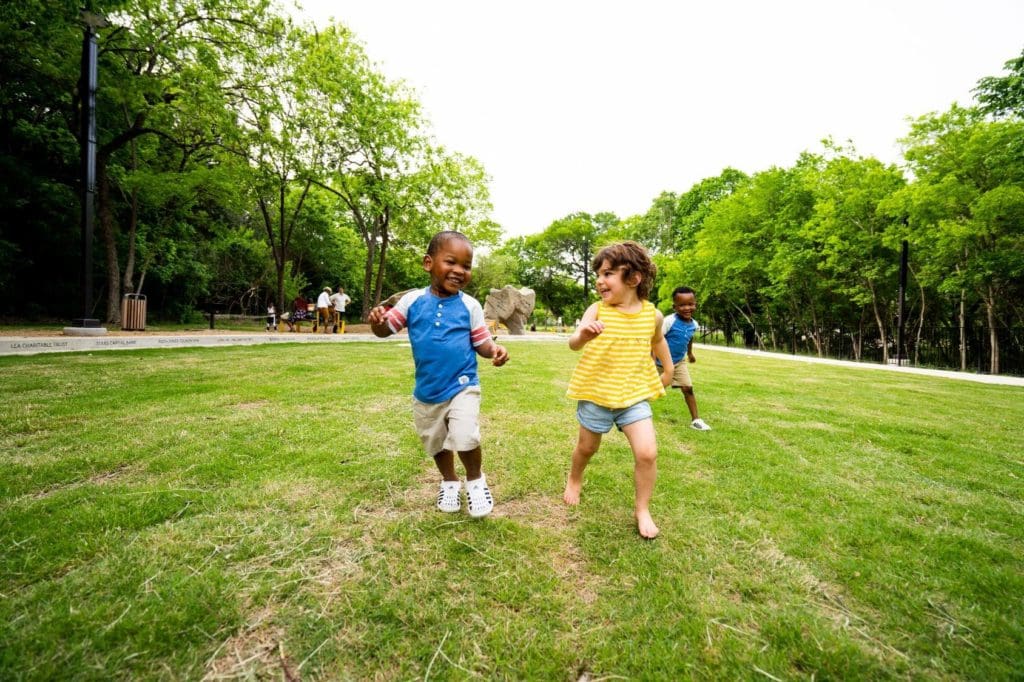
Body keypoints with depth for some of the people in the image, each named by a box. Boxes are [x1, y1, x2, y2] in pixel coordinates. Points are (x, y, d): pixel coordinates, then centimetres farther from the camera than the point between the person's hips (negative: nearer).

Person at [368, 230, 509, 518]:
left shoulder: (469, 305, -8)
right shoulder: (412, 300, -6)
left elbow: (481, 343, -4)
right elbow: (386, 329, -2)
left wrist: (494, 350, -26)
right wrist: (377, 322, -25)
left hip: (463, 387, -3)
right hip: (427, 391, 3)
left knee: (465, 437, -20)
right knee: (436, 443, 20)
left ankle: (475, 481, 13)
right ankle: (449, 481, 49)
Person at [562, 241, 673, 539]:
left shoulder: (652, 314, -5)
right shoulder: (597, 310, -14)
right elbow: (573, 344, -30)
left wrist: (668, 368, 21)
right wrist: (582, 335, -52)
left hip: (635, 395, 1)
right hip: (595, 395, -1)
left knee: (647, 452, -10)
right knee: (587, 447, 17)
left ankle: (642, 510, 15)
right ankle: (574, 479, 50)